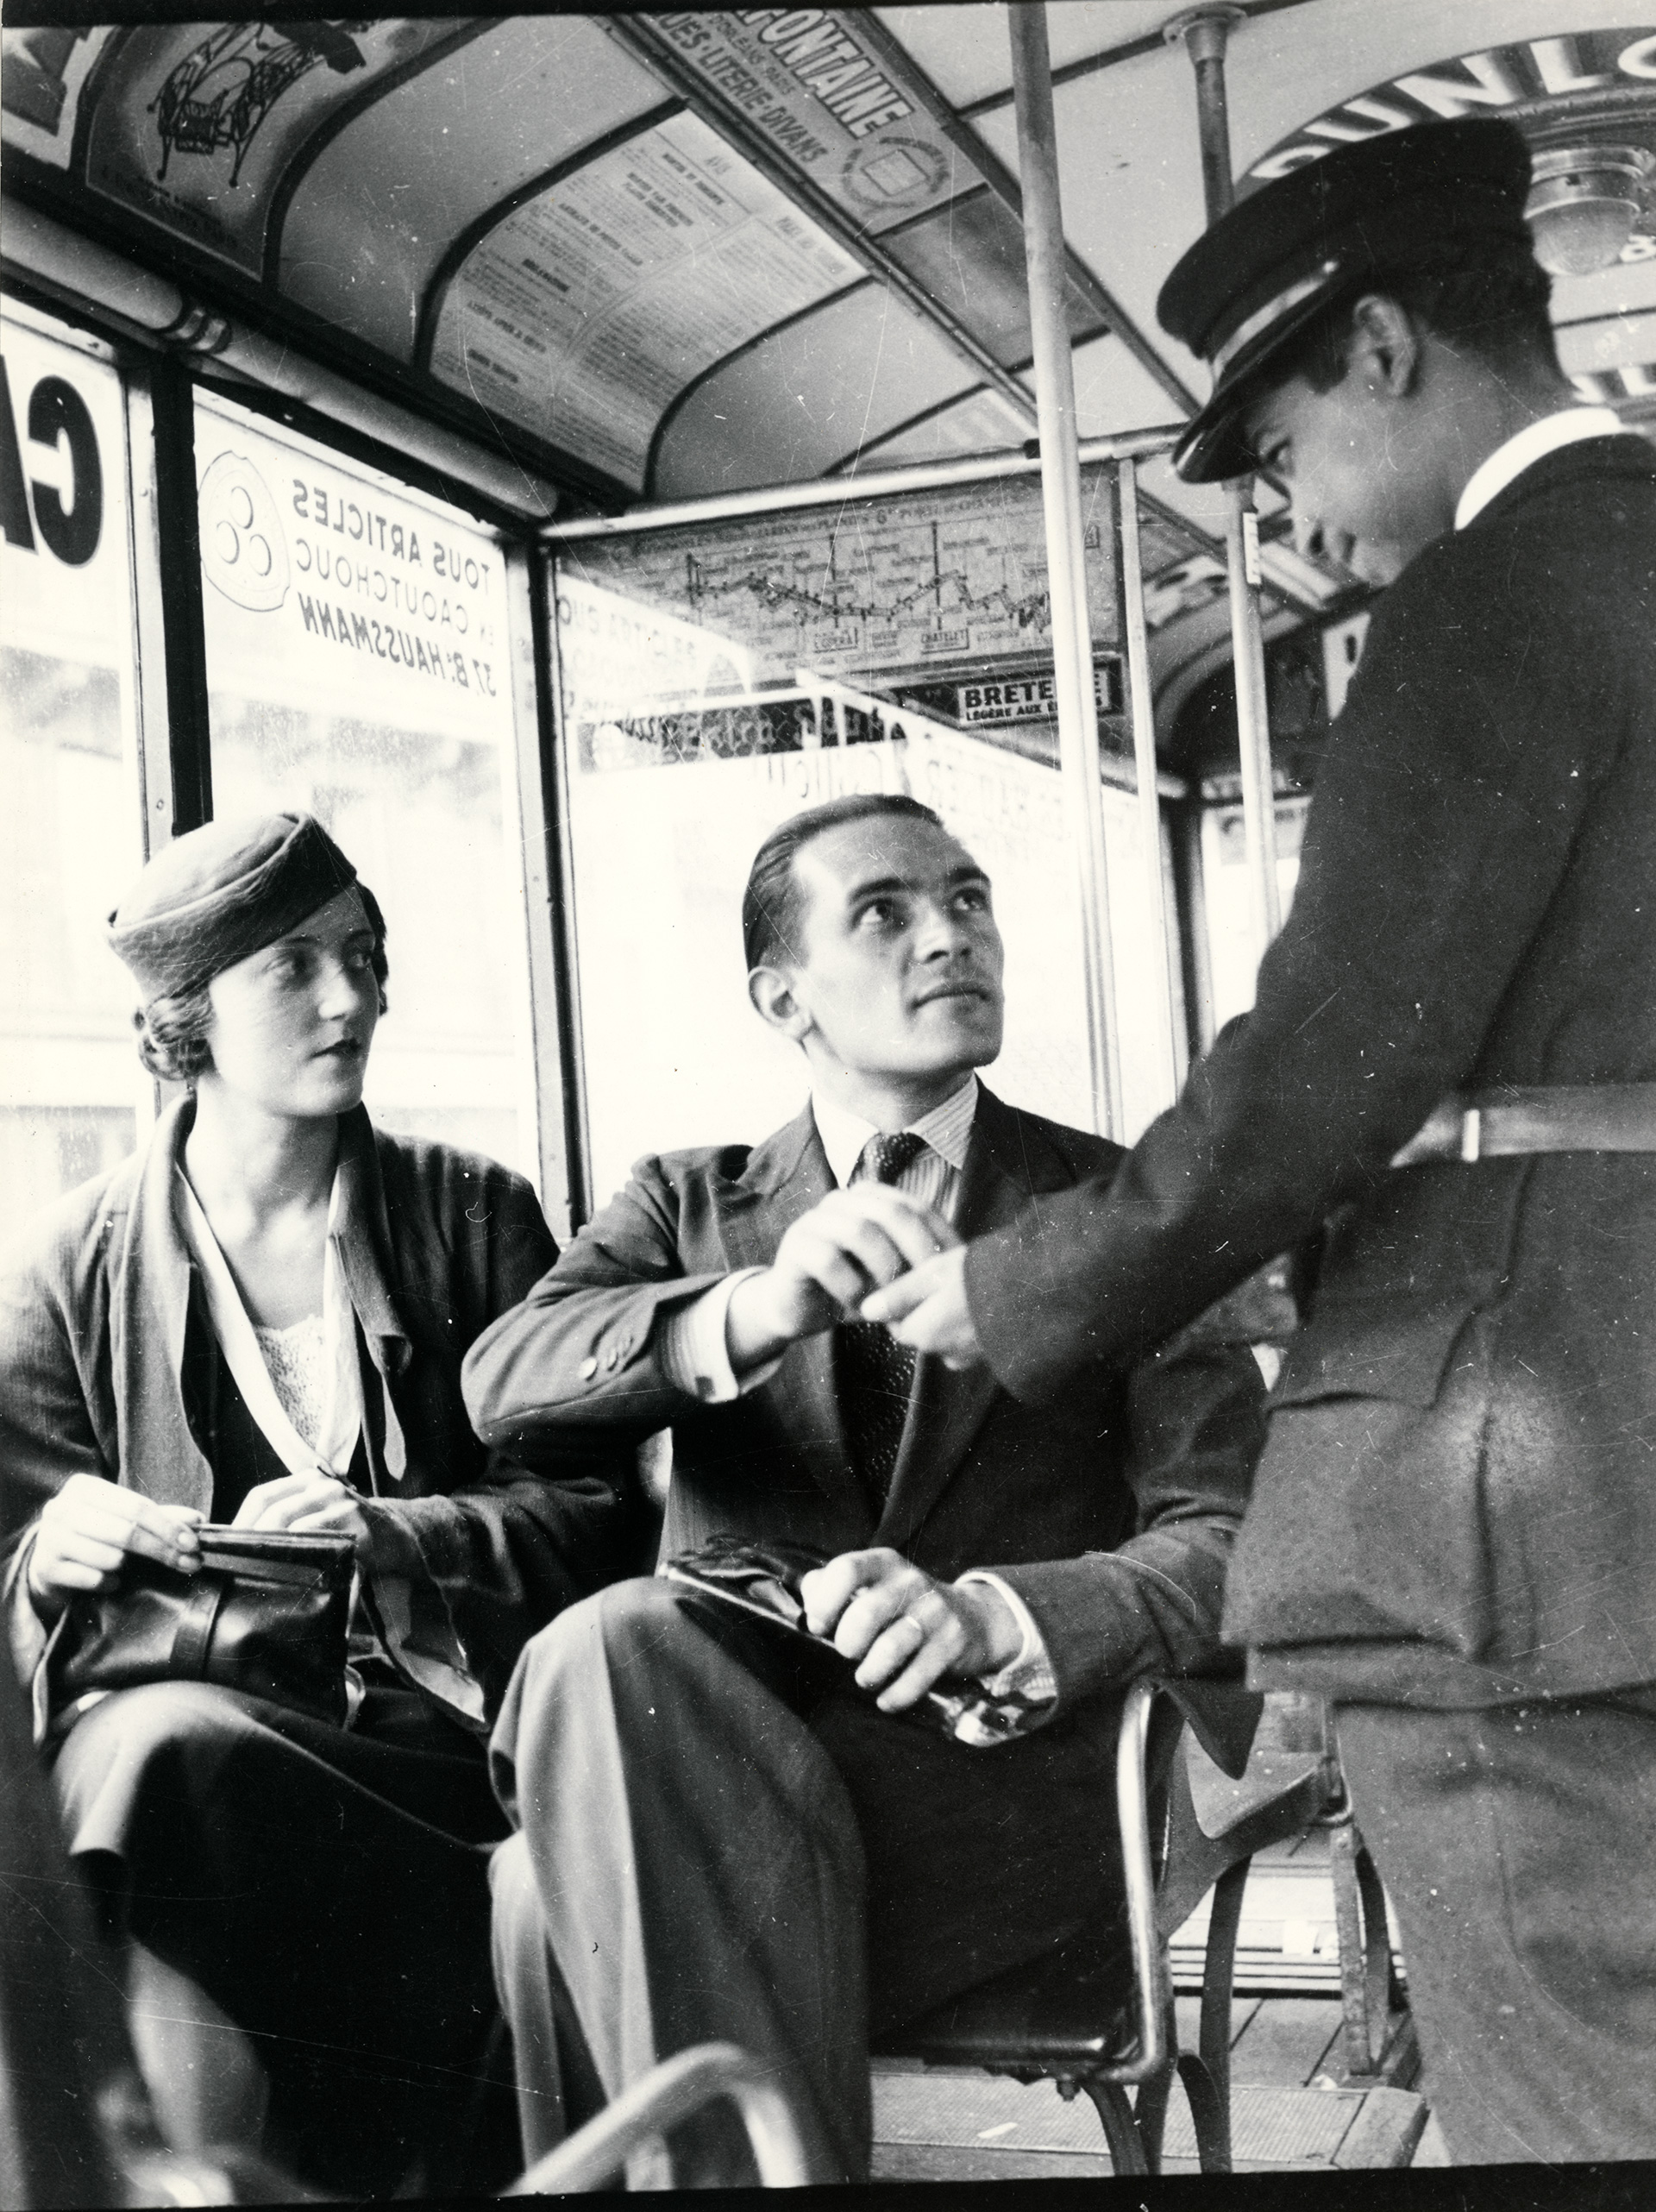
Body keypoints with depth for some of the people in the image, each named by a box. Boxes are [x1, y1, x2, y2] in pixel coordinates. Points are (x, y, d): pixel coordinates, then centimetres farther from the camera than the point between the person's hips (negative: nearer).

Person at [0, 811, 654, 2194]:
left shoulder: (473, 1219, 12)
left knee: (173, 1759, -32)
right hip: (182, 1709, 1)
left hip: (445, 1731, 0)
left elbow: (597, 1511, 5)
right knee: (149, 1746, -34)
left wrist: (385, 1540, -13)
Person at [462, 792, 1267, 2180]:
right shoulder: (690, 1202, 15)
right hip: (717, 1757, 3)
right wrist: (753, 1311, -26)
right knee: (609, 1653, -34)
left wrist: (992, 1614, -23)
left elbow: (1226, 1542, -2)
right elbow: (507, 1387, -5)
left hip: (998, 1768, -2)